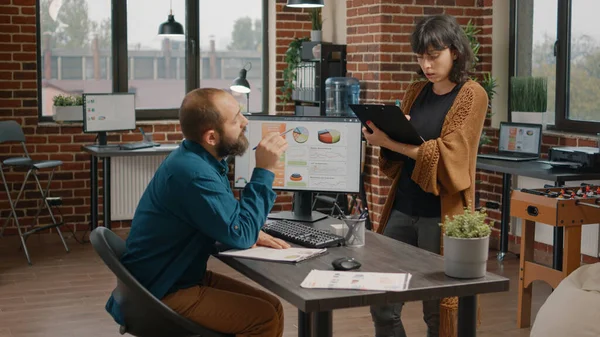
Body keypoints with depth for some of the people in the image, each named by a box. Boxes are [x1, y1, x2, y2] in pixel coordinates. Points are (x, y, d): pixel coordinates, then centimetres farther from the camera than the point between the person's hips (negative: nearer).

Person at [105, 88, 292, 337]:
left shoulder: (203, 158, 3)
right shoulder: (193, 172, -27)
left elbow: (228, 219, 17)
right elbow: (239, 235, -23)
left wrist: (252, 233, -4)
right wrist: (264, 171, -21)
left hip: (183, 277, 9)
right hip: (161, 296, -9)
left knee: (272, 307, 2)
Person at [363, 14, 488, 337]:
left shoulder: (472, 95, -4)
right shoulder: (415, 92, 12)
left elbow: (447, 158, -15)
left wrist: (390, 141, -21)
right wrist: (382, 137, -6)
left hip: (440, 213, -5)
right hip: (402, 208, 6)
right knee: (382, 305, 6)